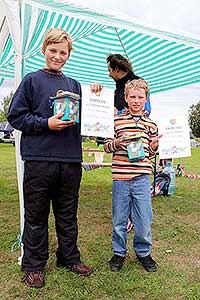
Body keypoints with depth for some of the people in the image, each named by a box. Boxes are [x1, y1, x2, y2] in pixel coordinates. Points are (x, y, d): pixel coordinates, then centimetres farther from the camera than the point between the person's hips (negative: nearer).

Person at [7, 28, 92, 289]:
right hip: (39, 159, -3)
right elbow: (15, 116, 0)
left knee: (68, 213, 15)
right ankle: (33, 266, 25)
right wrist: (46, 123, -12)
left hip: (71, 159, 4)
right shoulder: (32, 80, 5)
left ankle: (69, 257, 33)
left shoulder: (74, 85, 17)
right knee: (36, 215, 7)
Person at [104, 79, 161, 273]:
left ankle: (143, 252, 31)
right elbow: (107, 147, 5)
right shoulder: (116, 120, 3)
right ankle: (119, 252, 32)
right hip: (120, 176, -1)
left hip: (142, 177, 2)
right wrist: (116, 143, -16)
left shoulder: (151, 124, 11)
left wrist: (154, 146, -3)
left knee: (144, 219, 7)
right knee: (119, 219, 10)